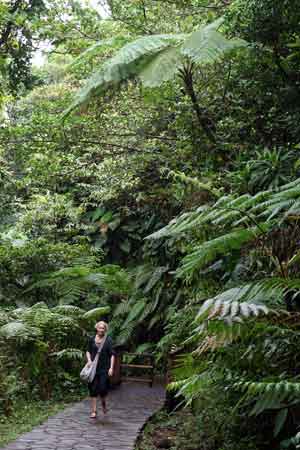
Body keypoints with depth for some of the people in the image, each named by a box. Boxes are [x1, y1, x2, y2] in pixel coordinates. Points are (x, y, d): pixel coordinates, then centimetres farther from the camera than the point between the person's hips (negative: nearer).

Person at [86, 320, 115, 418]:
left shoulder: (108, 340, -4)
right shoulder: (92, 339, 4)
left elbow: (112, 354, -5)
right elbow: (88, 351, 17)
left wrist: (111, 367, -11)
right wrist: (89, 360, -1)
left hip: (104, 369, -2)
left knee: (103, 388, -5)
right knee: (93, 389, 2)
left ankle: (103, 403, 28)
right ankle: (93, 411, 11)